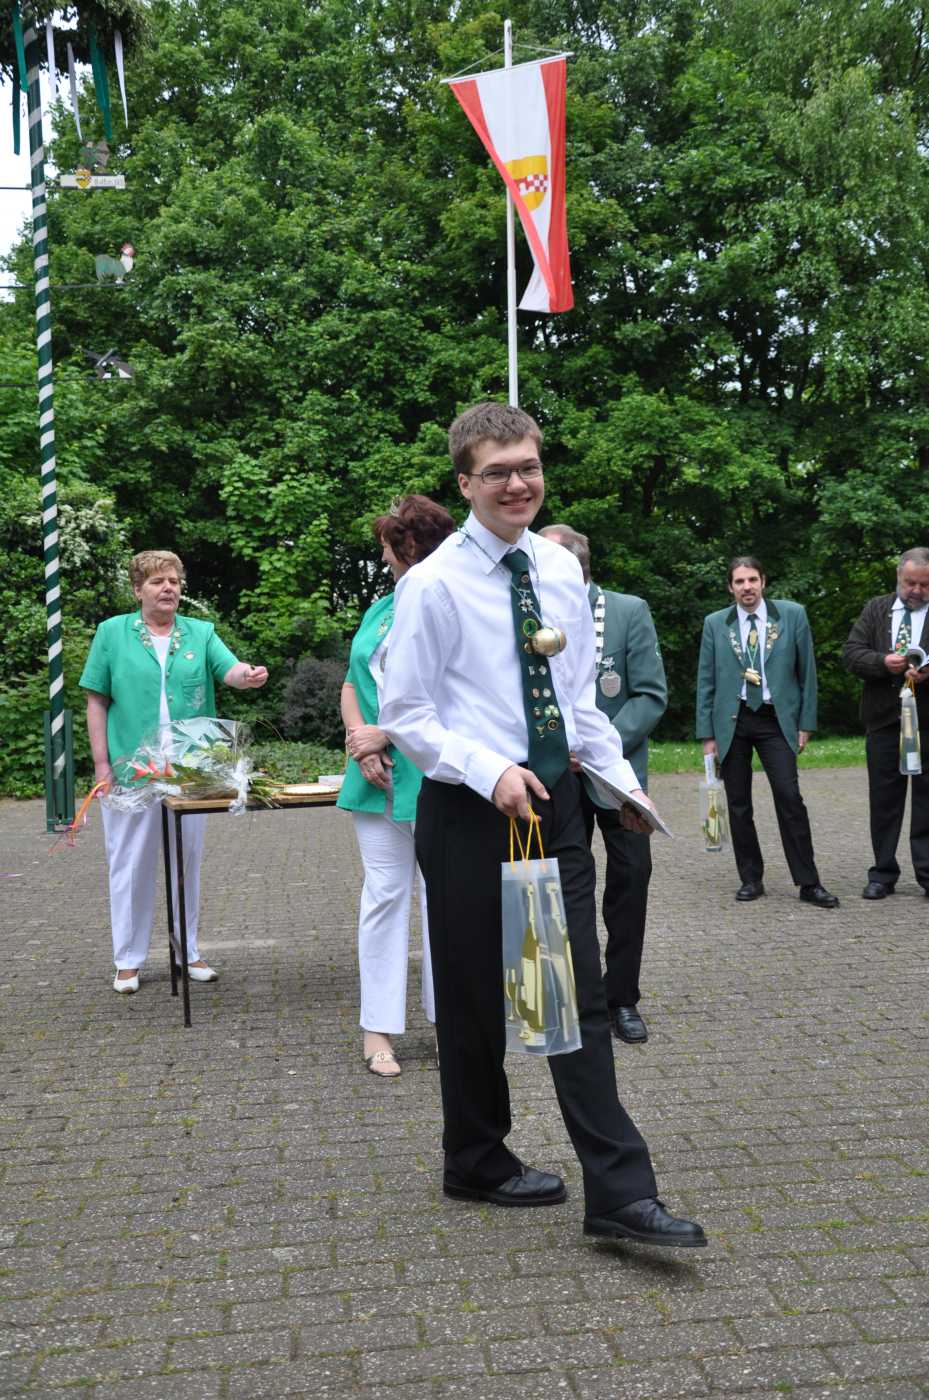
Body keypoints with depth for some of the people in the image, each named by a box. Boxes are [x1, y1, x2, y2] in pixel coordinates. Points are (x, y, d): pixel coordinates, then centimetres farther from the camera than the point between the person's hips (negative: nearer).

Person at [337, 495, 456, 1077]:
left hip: (434, 778, -6)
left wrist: (384, 735, -13)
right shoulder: (382, 609, 14)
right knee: (383, 895, 7)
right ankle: (379, 1029, 13)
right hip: (379, 777, 6)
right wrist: (361, 746, -3)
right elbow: (352, 685, 13)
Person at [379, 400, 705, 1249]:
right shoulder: (434, 583, -11)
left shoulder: (561, 569, 6)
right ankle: (476, 1165, 31)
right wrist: (492, 773, -22)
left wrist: (621, 777, 4)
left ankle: (620, 1193, 8)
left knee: (581, 995, 3)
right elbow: (405, 715, -10)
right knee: (474, 1001, 10)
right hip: (468, 817, -5)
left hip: (555, 804, 5)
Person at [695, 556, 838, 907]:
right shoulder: (715, 624, 5)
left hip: (776, 719, -1)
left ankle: (808, 882, -2)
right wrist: (707, 734, 2)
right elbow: (706, 682, 6)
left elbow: (806, 671, 5)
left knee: (789, 797, -9)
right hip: (732, 720, 1)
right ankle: (751, 879, 15)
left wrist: (806, 723, 1)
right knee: (738, 804, 4)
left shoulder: (792, 615, 3)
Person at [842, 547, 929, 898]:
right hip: (883, 718, 2)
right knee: (883, 798, 8)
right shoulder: (875, 609, 10)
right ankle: (883, 874, 16)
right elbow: (851, 652, 2)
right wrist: (884, 662, -16)